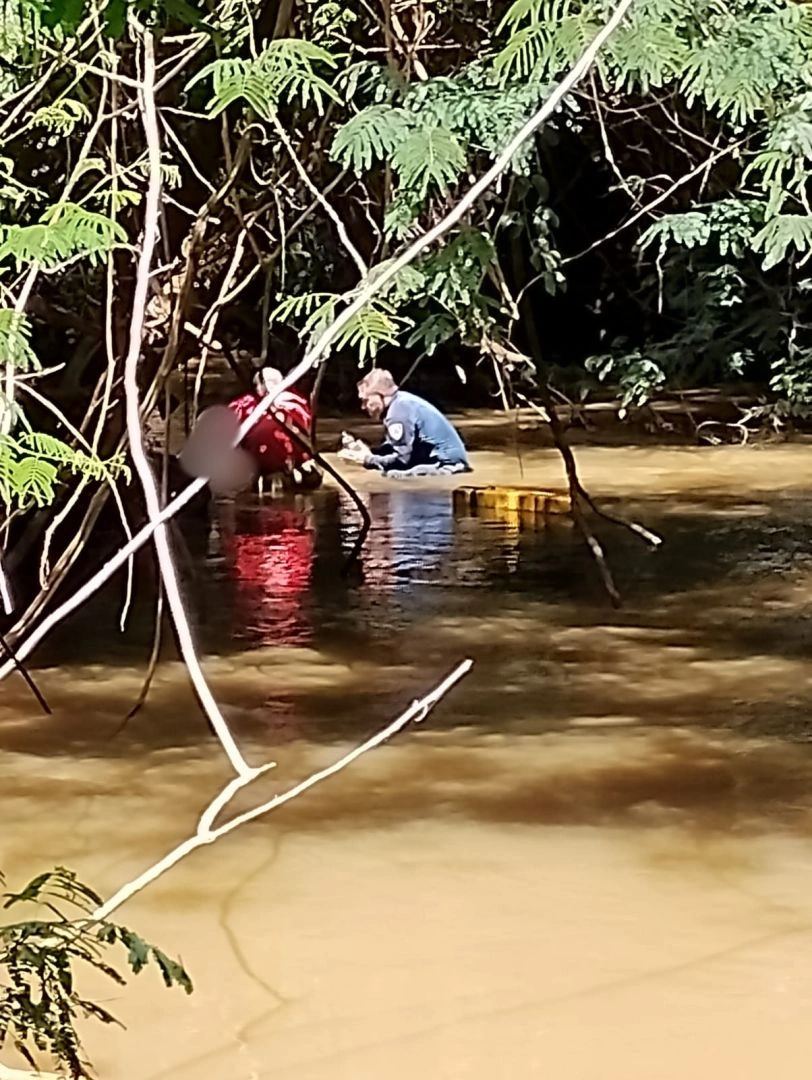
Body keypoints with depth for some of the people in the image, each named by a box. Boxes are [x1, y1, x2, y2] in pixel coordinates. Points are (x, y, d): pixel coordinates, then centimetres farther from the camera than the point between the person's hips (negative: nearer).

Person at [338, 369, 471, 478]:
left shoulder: (399, 409, -16)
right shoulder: (402, 402, 12)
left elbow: (402, 458, -19)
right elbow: (393, 448, 18)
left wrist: (367, 459, -8)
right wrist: (361, 450, 7)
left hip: (446, 463, -10)